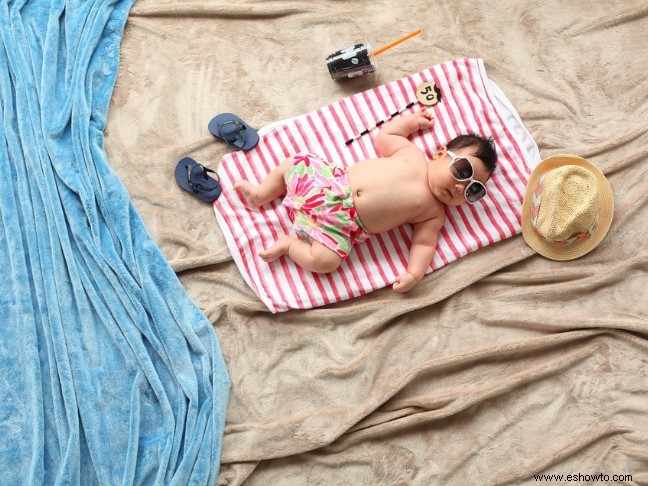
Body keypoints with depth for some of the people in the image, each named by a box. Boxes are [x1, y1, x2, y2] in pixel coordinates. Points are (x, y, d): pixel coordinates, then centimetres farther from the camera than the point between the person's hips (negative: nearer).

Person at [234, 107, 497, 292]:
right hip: (333, 182, 3)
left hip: (342, 223, -3)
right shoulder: (413, 154, 4)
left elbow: (424, 243, -5)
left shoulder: (434, 213, 1)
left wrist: (415, 273, -23)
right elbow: (384, 135, 19)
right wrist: (413, 120, 26)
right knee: (295, 163, 4)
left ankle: (290, 244, -1)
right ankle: (259, 196, 25)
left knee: (325, 260, -26)